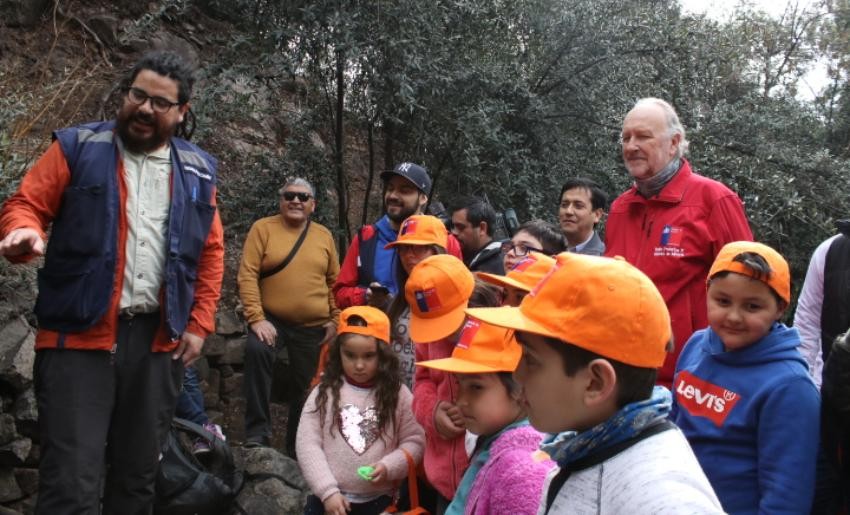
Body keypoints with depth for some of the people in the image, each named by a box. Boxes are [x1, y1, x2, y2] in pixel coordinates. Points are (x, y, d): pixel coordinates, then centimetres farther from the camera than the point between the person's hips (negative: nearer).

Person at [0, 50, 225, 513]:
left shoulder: (197, 171, 10)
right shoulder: (77, 148, 2)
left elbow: (211, 252, 13)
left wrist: (199, 324, 6)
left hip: (158, 340, 4)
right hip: (79, 335, -3)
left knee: (138, 474, 15)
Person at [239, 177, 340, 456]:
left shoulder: (324, 235, 6)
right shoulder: (263, 228, -2)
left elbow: (334, 281, 10)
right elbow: (247, 274, -9)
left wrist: (335, 320, 2)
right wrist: (256, 318, -18)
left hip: (314, 326, 3)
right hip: (272, 319, -3)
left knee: (306, 388, 10)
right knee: (256, 349, -32)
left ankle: (296, 448, 28)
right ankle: (258, 430, -20)